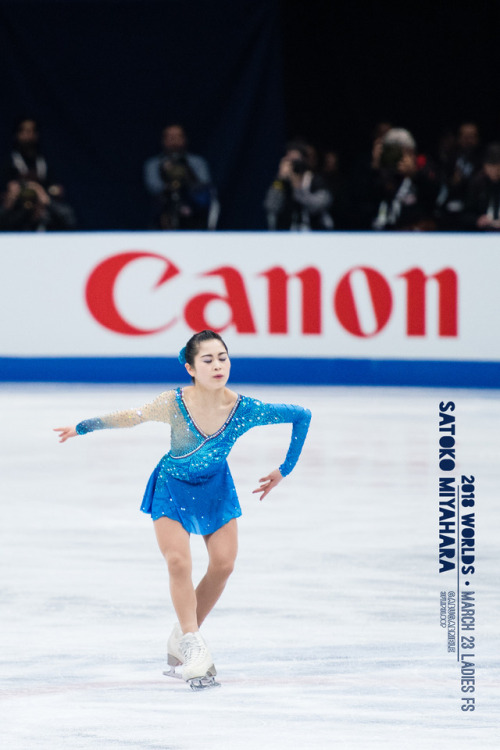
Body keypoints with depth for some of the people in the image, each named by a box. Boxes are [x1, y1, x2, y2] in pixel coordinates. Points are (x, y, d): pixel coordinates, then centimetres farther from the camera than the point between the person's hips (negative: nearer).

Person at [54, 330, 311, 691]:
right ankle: (194, 648, -9)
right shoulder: (173, 404, -30)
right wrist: (81, 428, -1)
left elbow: (302, 415, -15)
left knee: (224, 563, -2)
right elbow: (130, 417, -13)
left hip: (215, 487, 3)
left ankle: (183, 638, 18)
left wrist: (285, 470, -7)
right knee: (178, 562, -18)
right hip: (172, 486, -2)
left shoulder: (245, 409, -27)